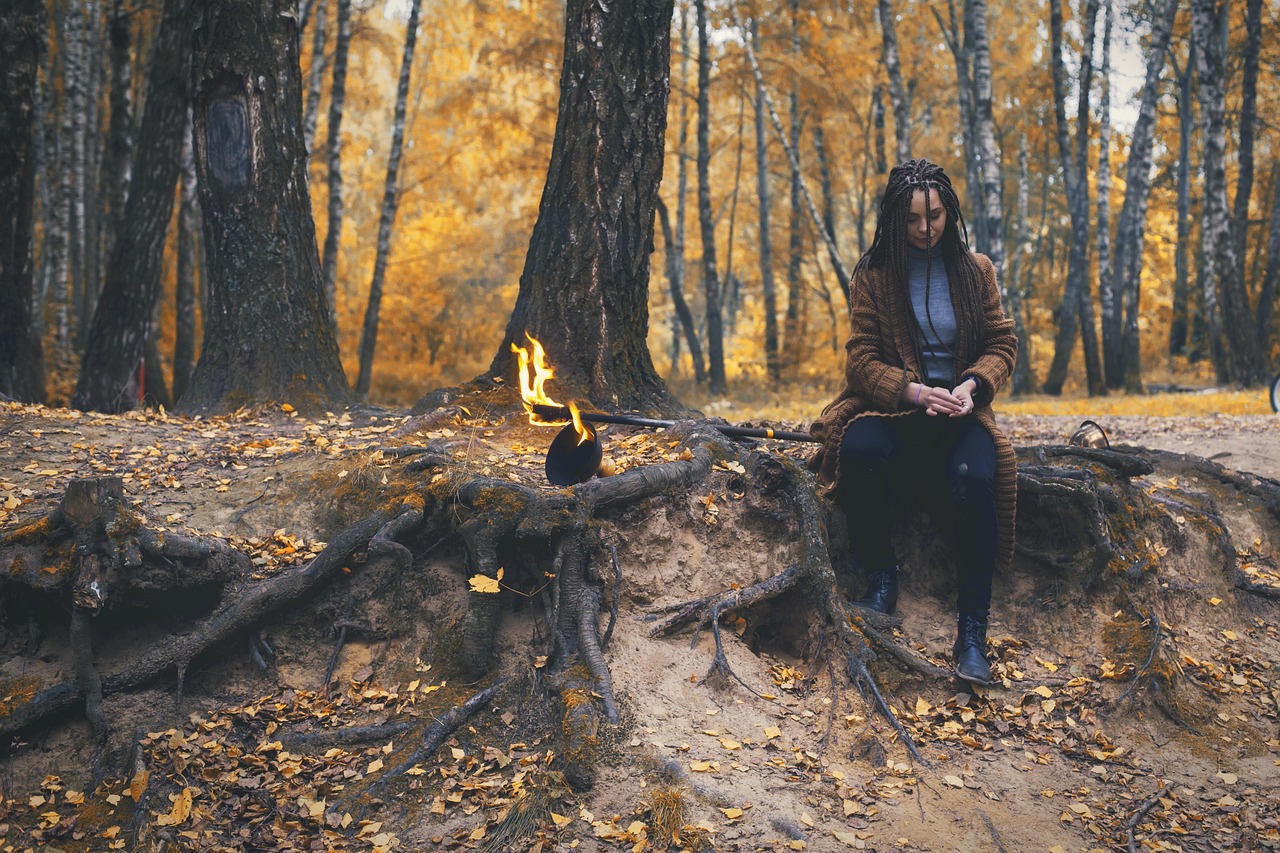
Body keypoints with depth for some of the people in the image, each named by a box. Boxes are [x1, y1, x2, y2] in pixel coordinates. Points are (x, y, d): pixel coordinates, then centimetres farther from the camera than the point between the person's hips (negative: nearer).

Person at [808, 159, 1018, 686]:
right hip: (891, 408, -1)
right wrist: (914, 391, -20)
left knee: (973, 478, -33)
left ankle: (972, 627, -25)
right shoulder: (873, 275, 3)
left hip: (959, 414, 1)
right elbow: (862, 358, -2)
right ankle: (881, 573, -14)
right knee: (860, 449, -37)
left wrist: (971, 385, -13)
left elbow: (1001, 344, 9)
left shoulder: (975, 271, 10)